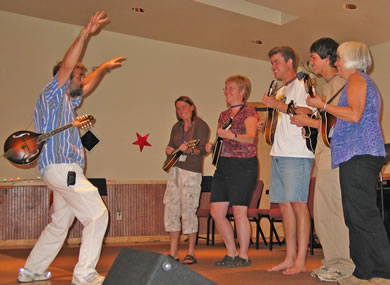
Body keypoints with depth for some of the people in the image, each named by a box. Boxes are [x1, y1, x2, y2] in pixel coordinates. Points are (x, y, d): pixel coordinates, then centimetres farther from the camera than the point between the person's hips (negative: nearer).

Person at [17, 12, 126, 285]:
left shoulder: (67, 101, 22)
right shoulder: (51, 95, -3)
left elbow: (88, 85, 38)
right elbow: (66, 65, -17)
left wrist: (104, 68, 38)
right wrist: (85, 35, -26)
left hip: (64, 169, 10)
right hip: (61, 167, -10)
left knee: (60, 224, 14)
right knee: (97, 215, -11)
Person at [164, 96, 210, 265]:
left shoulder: (200, 125, -1)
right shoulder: (176, 127, 19)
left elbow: (203, 149, -11)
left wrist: (189, 150, -29)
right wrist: (169, 151, -2)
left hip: (191, 172, -7)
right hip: (175, 170, 7)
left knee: (188, 211, -7)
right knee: (171, 209, 3)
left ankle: (191, 253, 3)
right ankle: (173, 252, 10)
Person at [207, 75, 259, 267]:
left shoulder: (248, 111, -3)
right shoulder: (223, 115, 19)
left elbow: (250, 138, -17)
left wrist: (232, 135, -35)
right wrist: (212, 146, 3)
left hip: (243, 165, -8)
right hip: (223, 165, 8)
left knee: (239, 212, -7)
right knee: (216, 211, 4)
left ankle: (243, 256, 7)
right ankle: (231, 253, 18)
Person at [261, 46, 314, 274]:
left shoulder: (302, 85, -2)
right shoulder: (280, 91, 24)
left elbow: (308, 113, -17)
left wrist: (278, 105, -12)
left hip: (297, 155, -9)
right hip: (279, 154, 9)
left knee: (298, 203, -10)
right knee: (285, 205, 7)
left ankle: (301, 261, -6)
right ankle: (290, 258, 12)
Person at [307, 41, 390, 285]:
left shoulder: (356, 78, -2)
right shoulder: (365, 82, 27)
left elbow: (355, 114, -16)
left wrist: (323, 105, -6)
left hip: (358, 155, -10)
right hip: (361, 156, 10)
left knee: (363, 215, -12)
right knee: (357, 215, 9)